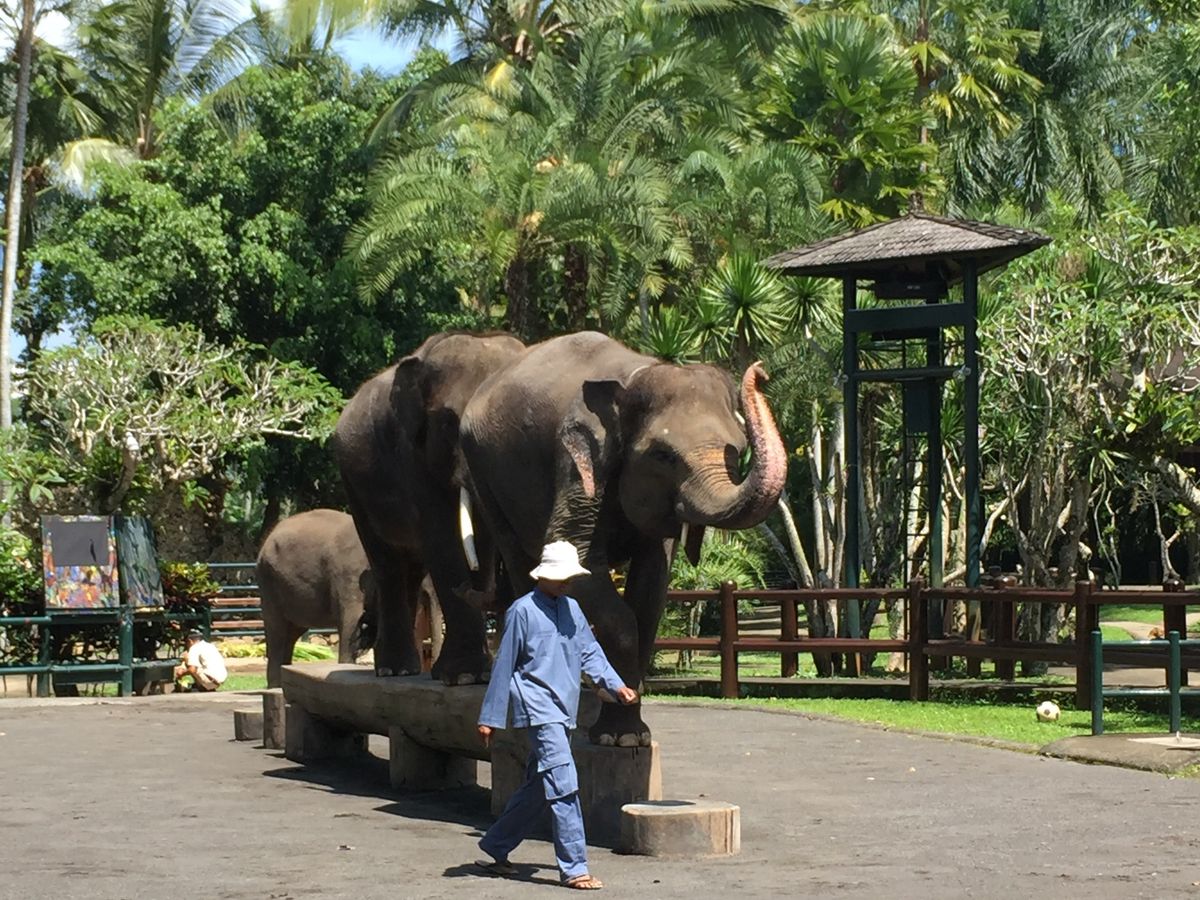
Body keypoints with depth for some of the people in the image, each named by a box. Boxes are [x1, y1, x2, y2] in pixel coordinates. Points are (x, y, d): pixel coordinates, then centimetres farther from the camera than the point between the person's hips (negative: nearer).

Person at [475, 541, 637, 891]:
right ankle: (574, 868, -15)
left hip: (564, 711, 8)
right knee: (563, 785, -15)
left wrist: (616, 685, -1)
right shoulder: (523, 611, -7)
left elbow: (590, 652, 16)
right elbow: (504, 665, -4)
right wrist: (490, 717, -2)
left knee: (537, 787, 15)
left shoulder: (572, 609, 14)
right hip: (538, 708, -8)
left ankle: (495, 846, 31)